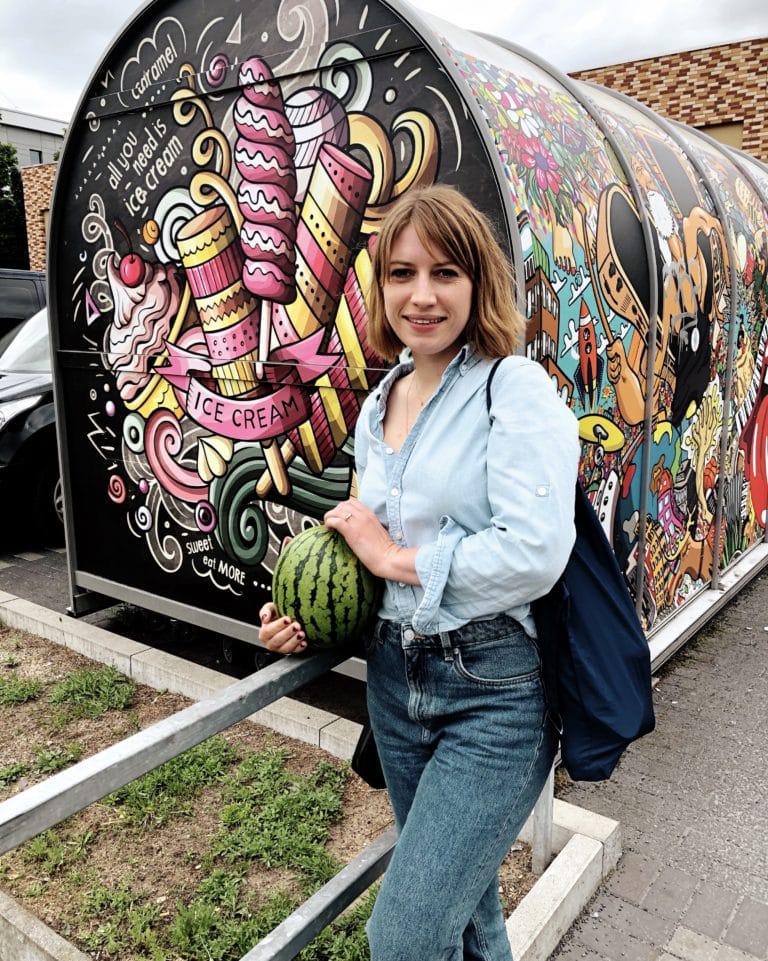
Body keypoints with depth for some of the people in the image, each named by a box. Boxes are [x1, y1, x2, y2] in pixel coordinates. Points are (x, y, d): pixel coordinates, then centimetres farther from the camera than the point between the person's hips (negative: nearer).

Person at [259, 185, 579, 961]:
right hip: (395, 679, 7)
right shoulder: (378, 408, 8)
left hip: (493, 693, -6)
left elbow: (536, 554, -24)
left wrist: (398, 558, -15)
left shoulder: (514, 388, -13)